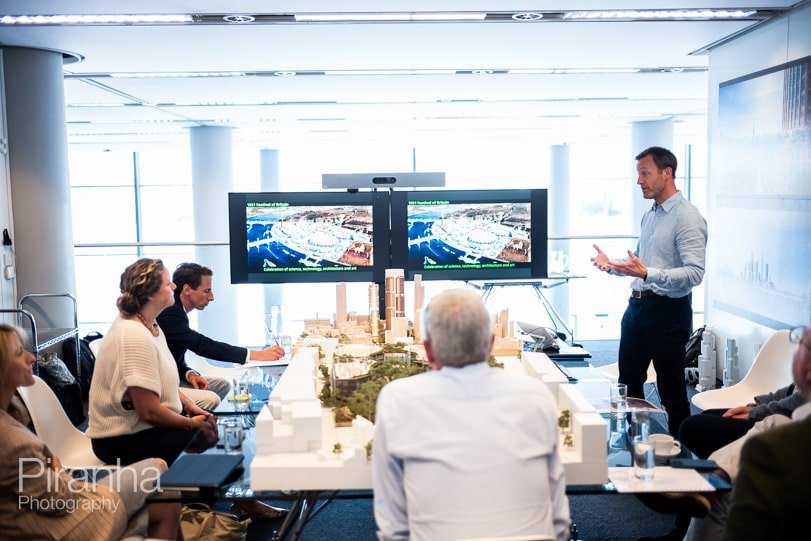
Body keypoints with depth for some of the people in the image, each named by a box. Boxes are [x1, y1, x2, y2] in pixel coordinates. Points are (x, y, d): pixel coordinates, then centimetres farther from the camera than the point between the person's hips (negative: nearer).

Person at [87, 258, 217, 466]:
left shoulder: (149, 325, 3)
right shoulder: (136, 336, -25)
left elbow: (164, 379, 15)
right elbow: (149, 412, -25)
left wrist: (190, 406, 0)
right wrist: (193, 424, -12)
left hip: (136, 425, 9)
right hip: (121, 441, -9)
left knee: (210, 424, -1)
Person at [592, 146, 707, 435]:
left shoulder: (687, 218, -14)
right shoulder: (649, 215, 14)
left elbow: (694, 273, -23)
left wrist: (647, 273, -34)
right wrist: (612, 266, 7)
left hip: (668, 311, -9)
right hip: (637, 306, 9)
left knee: (671, 390, 1)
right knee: (628, 383, 16)